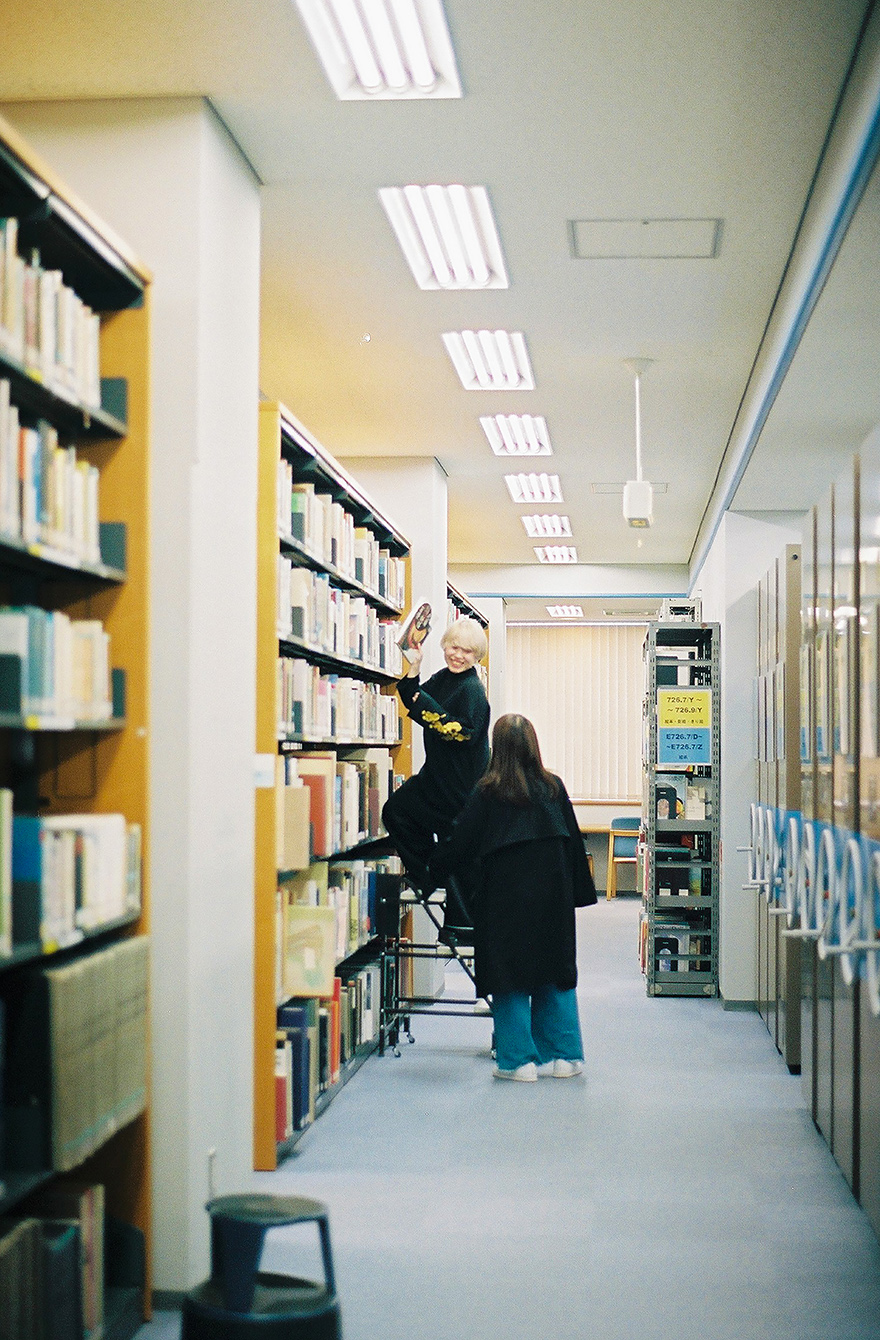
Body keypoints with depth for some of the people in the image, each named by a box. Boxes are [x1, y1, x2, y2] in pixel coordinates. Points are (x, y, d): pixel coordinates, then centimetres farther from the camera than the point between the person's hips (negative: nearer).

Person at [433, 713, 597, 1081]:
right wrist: (579, 891, 14)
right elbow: (573, 841, 7)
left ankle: (518, 1059, 4)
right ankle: (563, 1055, 15)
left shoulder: (489, 792, -7)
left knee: (510, 978, 4)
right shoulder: (553, 787, 3)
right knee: (554, 971, 12)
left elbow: (461, 842, -2)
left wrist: (433, 865, 16)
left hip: (506, 897, -3)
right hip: (552, 895, 4)